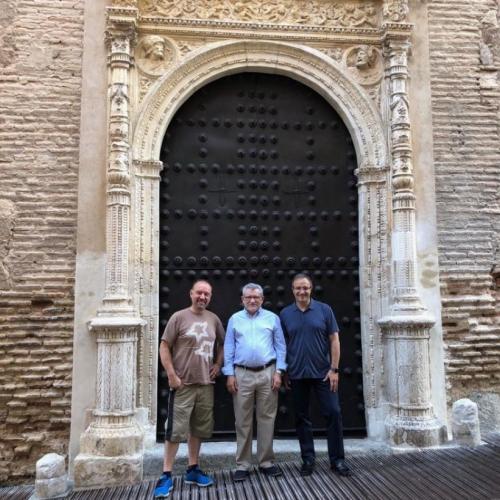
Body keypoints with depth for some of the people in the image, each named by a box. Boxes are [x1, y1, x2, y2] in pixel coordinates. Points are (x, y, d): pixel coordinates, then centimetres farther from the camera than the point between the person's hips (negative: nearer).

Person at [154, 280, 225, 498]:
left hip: (206, 384, 5)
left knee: (198, 429, 14)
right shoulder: (179, 317, -7)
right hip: (182, 384, -5)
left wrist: (218, 364, 7)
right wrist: (171, 375, -13)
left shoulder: (214, 319, 7)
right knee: (175, 429, -2)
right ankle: (166, 475, 9)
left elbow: (222, 344, 21)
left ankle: (193, 470, 28)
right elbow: (164, 347, -7)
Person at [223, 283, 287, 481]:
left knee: (266, 419, 6)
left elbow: (280, 346, 4)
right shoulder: (235, 319, 7)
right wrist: (229, 374, -2)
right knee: (243, 421, 5)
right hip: (242, 374, 0)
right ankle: (242, 465, 14)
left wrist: (278, 372, -4)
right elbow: (229, 348, 5)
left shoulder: (272, 318, 5)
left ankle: (266, 462, 18)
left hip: (267, 373, 0)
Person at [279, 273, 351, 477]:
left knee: (333, 413, 0)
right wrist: (283, 371, 4)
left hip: (323, 373, -1)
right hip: (297, 375, 1)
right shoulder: (285, 314, 2)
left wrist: (334, 369, -7)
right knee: (302, 417, 9)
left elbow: (334, 340, -1)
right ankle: (308, 459, 23)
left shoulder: (324, 310, -1)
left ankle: (337, 459, 15)